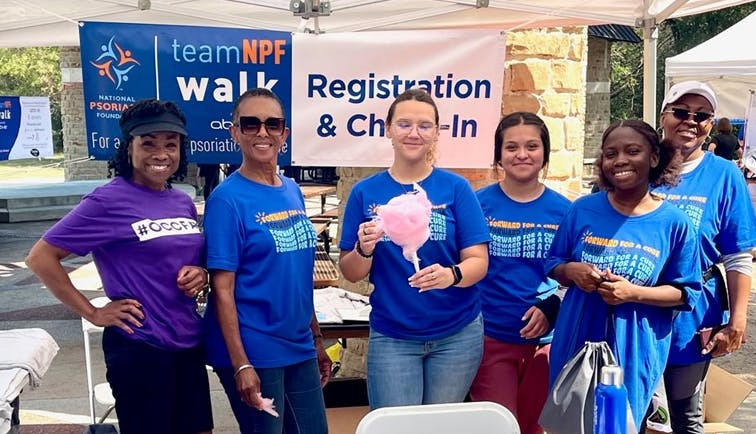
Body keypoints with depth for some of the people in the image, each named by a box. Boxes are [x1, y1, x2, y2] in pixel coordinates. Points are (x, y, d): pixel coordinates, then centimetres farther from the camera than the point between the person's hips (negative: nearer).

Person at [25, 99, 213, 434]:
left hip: (189, 344, 7)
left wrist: (200, 275, -1)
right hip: (140, 349, -6)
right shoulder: (109, 201, -12)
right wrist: (92, 313, -11)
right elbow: (40, 257, -11)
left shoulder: (183, 202, 7)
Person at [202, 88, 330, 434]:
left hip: (299, 346, 6)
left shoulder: (293, 192, 7)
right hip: (253, 352, -6)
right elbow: (223, 289, -14)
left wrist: (316, 338, 14)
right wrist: (240, 364, -18)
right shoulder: (227, 199, -12)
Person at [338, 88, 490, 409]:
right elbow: (350, 273, 1)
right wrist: (364, 249, -21)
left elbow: (478, 261, -7)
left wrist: (451, 275, -28)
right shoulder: (365, 192, -2)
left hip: (457, 333, 0)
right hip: (391, 337, 0)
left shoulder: (455, 188, -4)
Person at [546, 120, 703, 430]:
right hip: (576, 343, 2)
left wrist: (634, 293, -18)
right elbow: (553, 265, 9)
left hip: (634, 352, -2)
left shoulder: (673, 222, -6)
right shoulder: (583, 209, -1)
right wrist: (572, 271, -14)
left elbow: (687, 292, -2)